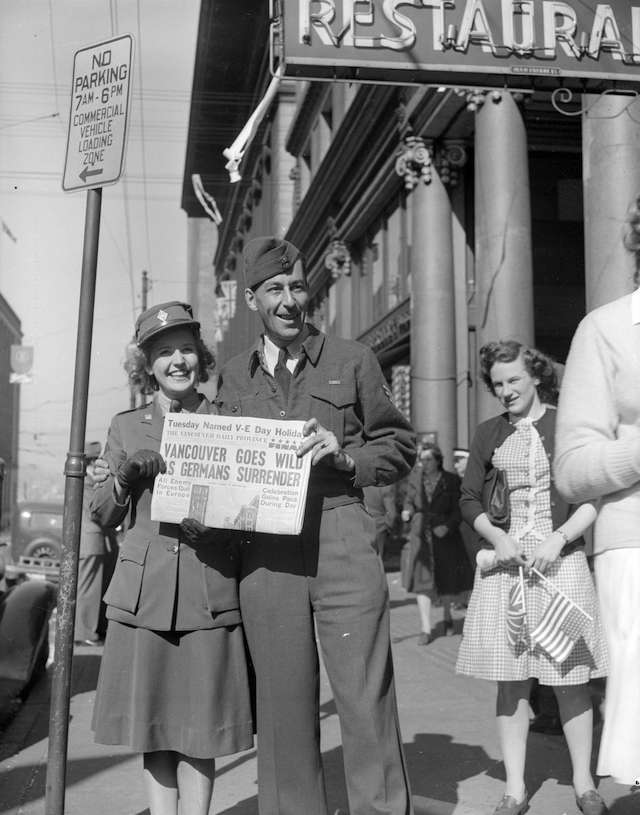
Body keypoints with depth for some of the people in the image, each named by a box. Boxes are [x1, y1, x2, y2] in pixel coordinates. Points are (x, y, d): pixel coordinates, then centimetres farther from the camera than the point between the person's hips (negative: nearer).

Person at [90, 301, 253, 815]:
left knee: (200, 723, 2)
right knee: (152, 722, 7)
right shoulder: (126, 428, 9)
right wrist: (126, 475, -8)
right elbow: (102, 516, 11)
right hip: (144, 592, 2)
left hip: (209, 592, -1)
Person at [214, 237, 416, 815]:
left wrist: (345, 457, -8)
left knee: (366, 699, -3)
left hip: (342, 539, -2)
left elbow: (400, 447, 9)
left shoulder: (351, 360, 10)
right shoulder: (233, 378, 16)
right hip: (264, 550, 2)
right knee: (283, 703, 7)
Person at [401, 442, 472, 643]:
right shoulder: (415, 478, 3)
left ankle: (447, 615, 38)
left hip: (445, 534, -1)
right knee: (422, 579, -7)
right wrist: (407, 512, -9)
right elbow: (409, 501, 13)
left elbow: (457, 510, -4)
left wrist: (447, 526, -20)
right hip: (421, 534, 1)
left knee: (447, 580, 8)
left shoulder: (451, 481, -4)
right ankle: (425, 629, -6)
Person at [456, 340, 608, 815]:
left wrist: (558, 539, -13)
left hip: (560, 562, -2)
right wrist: (496, 536, -6)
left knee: (569, 677, 2)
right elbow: (469, 499, 11)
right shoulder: (489, 434, 11)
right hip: (503, 564, 3)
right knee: (511, 680, 5)